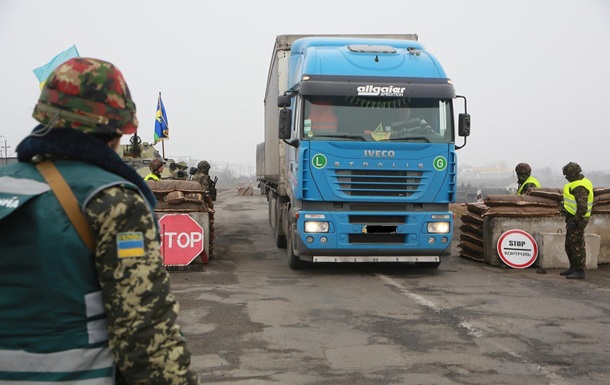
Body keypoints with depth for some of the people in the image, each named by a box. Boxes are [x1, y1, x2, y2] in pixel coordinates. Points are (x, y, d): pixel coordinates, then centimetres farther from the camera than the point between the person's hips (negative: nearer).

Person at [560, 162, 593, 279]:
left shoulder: (579, 187, -21)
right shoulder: (580, 182, 13)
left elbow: (582, 207, -27)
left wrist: (575, 220, -23)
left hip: (577, 219, -11)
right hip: (573, 218, 11)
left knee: (577, 246, -6)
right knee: (569, 245, 18)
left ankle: (580, 271, -1)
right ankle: (573, 267, 28)